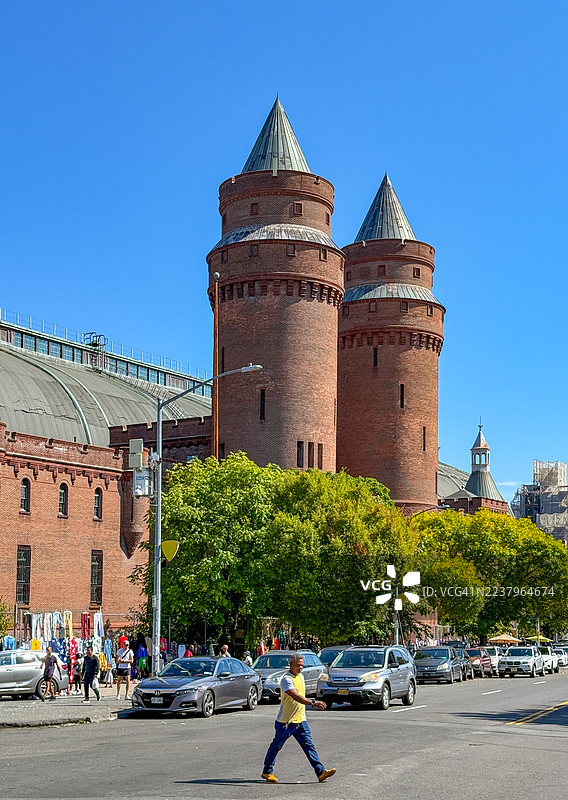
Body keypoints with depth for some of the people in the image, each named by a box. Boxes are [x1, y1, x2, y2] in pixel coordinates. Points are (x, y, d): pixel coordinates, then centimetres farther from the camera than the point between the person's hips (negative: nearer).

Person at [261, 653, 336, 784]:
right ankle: (267, 772, 22)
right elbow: (296, 697, -32)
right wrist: (313, 703, -41)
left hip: (300, 720, 7)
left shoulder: (301, 676, 11)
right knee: (276, 746, 7)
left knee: (309, 746, -2)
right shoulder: (286, 679, -18)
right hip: (285, 722, -7)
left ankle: (321, 772, -8)